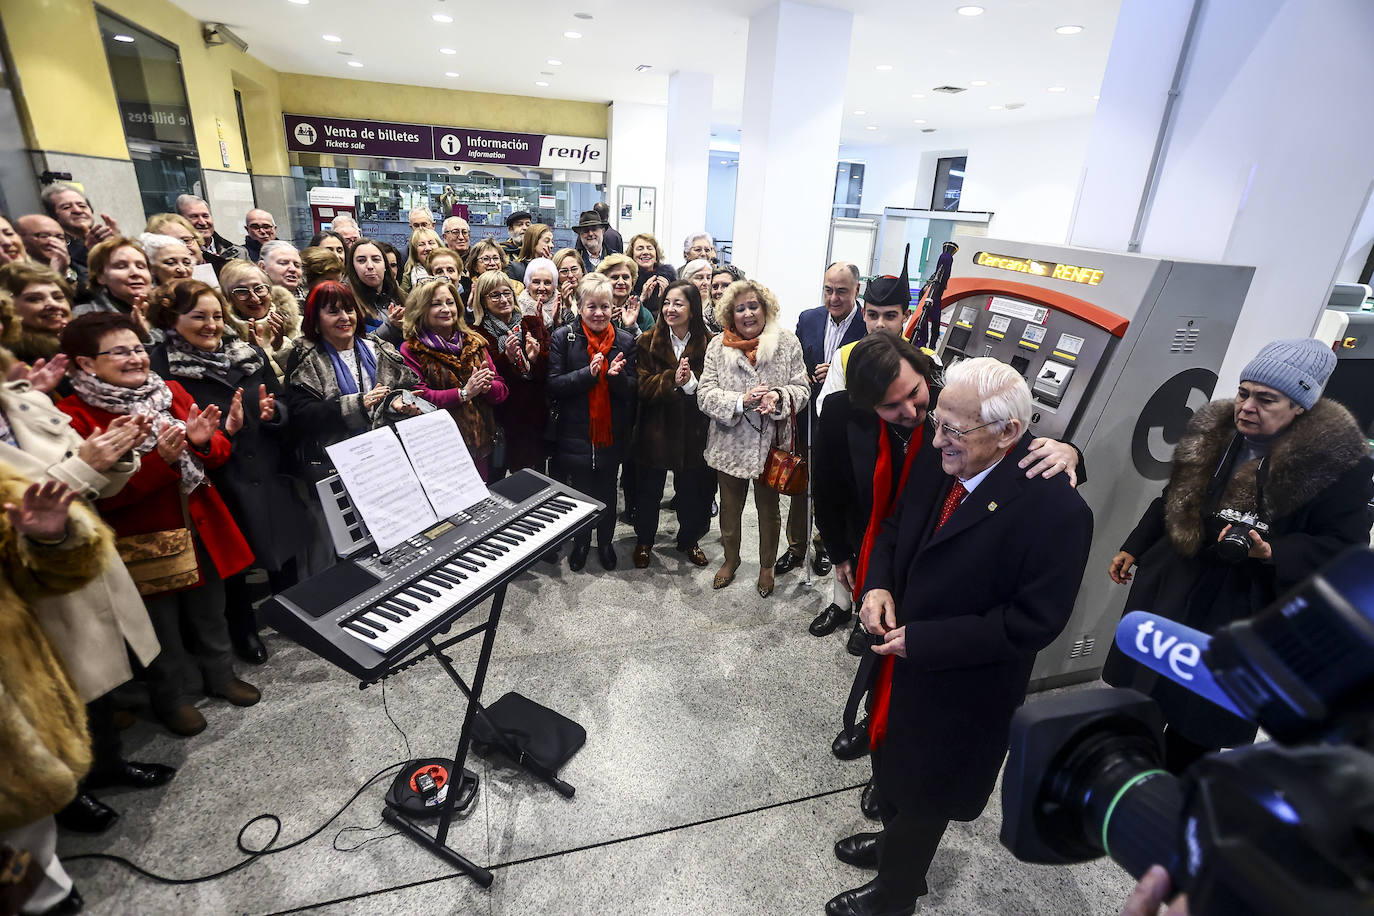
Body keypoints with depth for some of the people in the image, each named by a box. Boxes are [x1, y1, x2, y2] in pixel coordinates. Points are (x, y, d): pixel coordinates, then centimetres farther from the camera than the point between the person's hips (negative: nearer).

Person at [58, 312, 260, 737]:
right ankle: (171, 700, 36)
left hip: (202, 529, 5)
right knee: (164, 626, 12)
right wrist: (159, 460, -31)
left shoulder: (172, 392, 3)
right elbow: (102, 494, -18)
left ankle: (221, 676, 42)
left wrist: (203, 441, -19)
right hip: (145, 541, -4)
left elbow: (219, 454, 4)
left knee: (211, 612, 20)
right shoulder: (75, 416, -13)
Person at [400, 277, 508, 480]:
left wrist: (486, 386, -14)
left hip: (481, 443, 4)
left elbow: (502, 390, 7)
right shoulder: (411, 350, -1)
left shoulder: (474, 343, 12)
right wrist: (464, 393, -20)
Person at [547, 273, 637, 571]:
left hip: (612, 434, 1)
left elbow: (633, 389, -2)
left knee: (607, 492, 16)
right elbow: (553, 385, -11)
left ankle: (605, 541, 38)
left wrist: (616, 376, -24)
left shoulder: (625, 340, -2)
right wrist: (588, 373, -25)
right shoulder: (563, 338, -6)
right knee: (580, 490, 14)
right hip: (576, 433, -1)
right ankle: (581, 542, 37)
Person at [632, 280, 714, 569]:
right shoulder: (648, 341, -4)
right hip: (655, 430, 1)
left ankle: (689, 541, 39)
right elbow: (643, 387, -13)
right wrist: (672, 380, -27)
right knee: (649, 490, 15)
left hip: (692, 432, 0)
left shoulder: (708, 344, -7)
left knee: (691, 490, 15)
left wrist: (691, 383, -30)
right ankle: (644, 541, 38)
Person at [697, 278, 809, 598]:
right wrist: (741, 400, -25)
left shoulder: (787, 342, -4)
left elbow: (801, 388, -3)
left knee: (769, 509, 17)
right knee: (730, 507, 19)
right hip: (730, 442, 1)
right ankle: (731, 560, 44)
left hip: (771, 443, -1)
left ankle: (767, 566, 40)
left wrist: (779, 396, -24)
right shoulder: (718, 346, -4)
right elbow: (705, 394, -9)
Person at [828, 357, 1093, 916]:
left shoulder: (1056, 509, -28)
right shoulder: (936, 459, -9)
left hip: (957, 691, -6)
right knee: (892, 766, 29)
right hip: (899, 661, 6)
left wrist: (921, 640, -24)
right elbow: (895, 527, 5)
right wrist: (878, 584, -14)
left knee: (923, 795, 19)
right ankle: (896, 840, 61)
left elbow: (1033, 621, -24)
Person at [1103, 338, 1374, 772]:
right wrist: (1134, 548, 15)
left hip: (1243, 610, -5)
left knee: (1199, 723, 7)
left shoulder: (1338, 459, -14)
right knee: (1137, 697, 16)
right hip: (1170, 584, 5)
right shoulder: (1212, 431, 2)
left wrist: (1273, 553, -29)